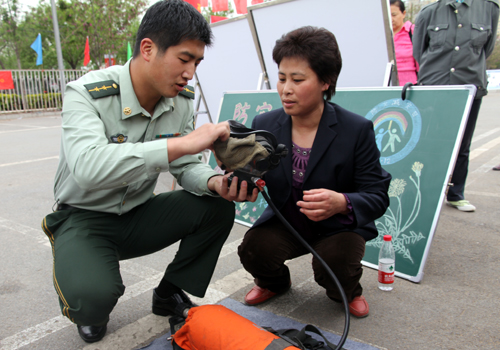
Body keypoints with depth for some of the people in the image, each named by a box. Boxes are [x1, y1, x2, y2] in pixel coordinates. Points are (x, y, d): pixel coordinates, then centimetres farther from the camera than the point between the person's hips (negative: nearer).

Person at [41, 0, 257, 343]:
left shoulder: (182, 100, -7)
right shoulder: (87, 93, -24)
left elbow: (187, 166, -3)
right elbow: (87, 167, -41)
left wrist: (216, 182, -27)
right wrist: (182, 143, -45)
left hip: (139, 214, 5)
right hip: (85, 219, -5)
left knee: (218, 208, -15)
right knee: (93, 297, -32)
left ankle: (170, 296, 7)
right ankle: (90, 309, 10)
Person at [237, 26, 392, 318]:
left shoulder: (357, 130, -16)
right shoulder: (264, 125, -7)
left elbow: (378, 197, -15)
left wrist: (342, 203, -37)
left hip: (338, 226, -2)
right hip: (284, 222, 3)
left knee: (335, 264, -30)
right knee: (253, 250, -24)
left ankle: (347, 291, 13)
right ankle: (274, 282, 17)